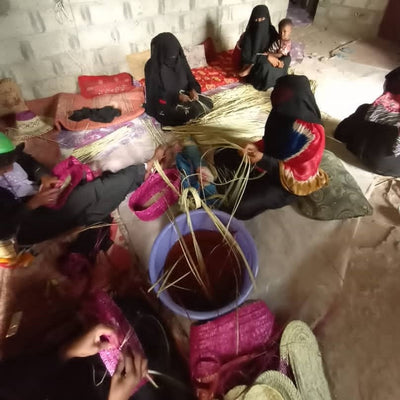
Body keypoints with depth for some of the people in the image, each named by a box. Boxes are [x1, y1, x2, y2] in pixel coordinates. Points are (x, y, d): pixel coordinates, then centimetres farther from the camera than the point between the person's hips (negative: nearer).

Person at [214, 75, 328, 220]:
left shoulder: (313, 134, -30)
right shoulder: (286, 114, -10)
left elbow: (299, 174, -24)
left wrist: (264, 161, -32)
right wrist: (256, 147, -15)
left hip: (289, 181, -6)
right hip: (272, 160, 7)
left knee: (241, 207, -23)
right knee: (221, 156, 2)